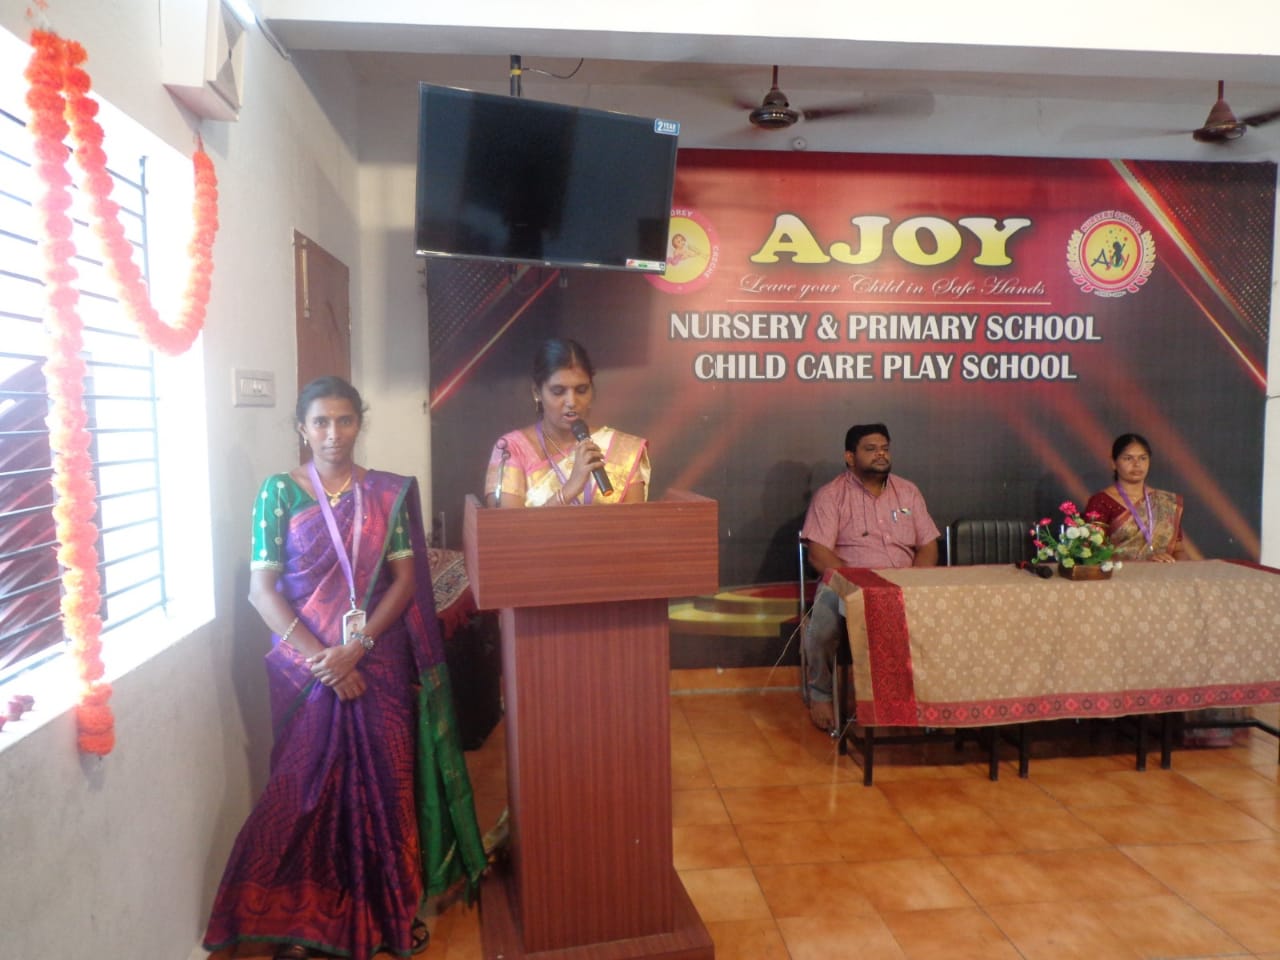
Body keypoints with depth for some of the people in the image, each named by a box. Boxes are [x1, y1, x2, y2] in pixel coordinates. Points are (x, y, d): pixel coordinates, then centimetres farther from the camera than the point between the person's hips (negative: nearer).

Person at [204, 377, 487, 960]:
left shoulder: (388, 493, 3)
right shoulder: (279, 492, -1)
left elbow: (405, 579, -1)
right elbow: (262, 588, -6)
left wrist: (356, 647, -14)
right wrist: (320, 658, -14)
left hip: (379, 662, 1)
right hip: (304, 663, -1)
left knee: (383, 783, 6)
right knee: (306, 785, 4)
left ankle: (391, 910, 22)